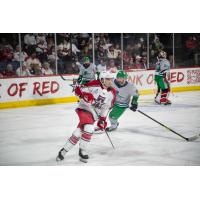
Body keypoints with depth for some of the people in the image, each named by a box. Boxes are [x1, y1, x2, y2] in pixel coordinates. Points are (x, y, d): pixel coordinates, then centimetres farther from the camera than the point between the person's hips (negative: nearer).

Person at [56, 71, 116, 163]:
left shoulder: (112, 92, 2)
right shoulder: (95, 85, -15)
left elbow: (107, 107, 11)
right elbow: (78, 89, -12)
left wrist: (102, 119, 5)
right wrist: (85, 96, -29)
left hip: (94, 114, 6)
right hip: (84, 108, -5)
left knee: (79, 132, -1)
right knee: (89, 128, -26)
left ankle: (64, 150, 11)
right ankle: (82, 151, -8)